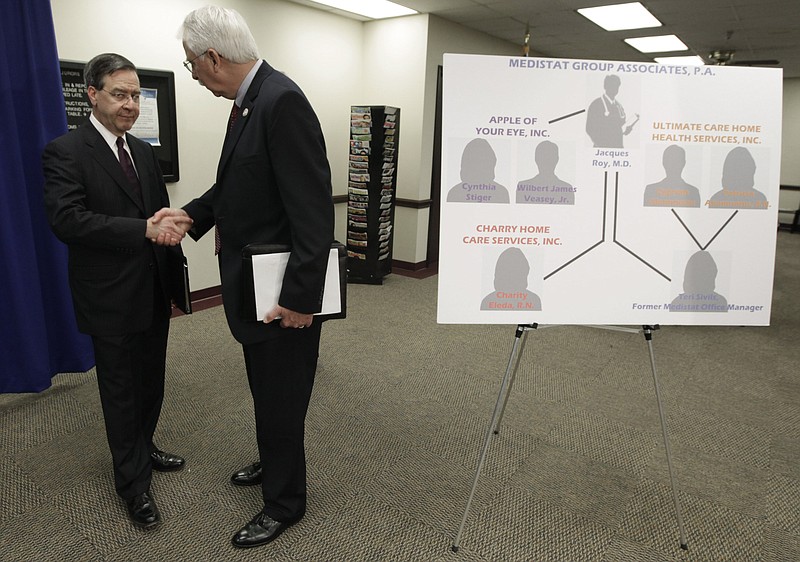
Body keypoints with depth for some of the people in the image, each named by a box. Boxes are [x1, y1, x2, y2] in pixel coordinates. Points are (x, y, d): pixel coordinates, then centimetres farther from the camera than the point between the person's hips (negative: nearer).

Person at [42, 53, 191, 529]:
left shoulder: (145, 151, 11)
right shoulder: (65, 152, -10)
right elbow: (67, 220, -22)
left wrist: (171, 226, -11)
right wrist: (144, 229, -28)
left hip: (154, 290, 6)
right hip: (111, 298, -6)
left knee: (151, 381, 20)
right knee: (122, 391, 8)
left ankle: (143, 448, 43)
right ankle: (133, 482, 25)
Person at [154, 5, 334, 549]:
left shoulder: (283, 101, -21)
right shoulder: (248, 103, 9)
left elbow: (313, 208, -26)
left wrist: (301, 296, -25)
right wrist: (190, 214, 5)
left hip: (283, 293, -9)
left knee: (280, 397, 8)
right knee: (266, 390, 25)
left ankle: (285, 501, 30)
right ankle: (274, 463, 49)